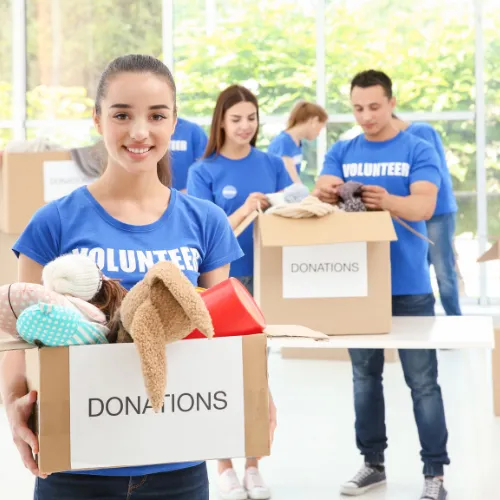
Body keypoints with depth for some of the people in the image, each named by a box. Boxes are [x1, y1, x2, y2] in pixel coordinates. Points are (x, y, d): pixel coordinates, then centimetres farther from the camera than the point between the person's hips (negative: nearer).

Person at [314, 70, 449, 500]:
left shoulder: (418, 151, -3)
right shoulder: (341, 153, 7)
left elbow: (424, 207, -16)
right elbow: (324, 194, -6)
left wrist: (387, 201, -37)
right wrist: (325, 194, -31)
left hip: (408, 285, -3)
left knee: (422, 381, -1)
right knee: (365, 376, 11)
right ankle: (373, 463, 23)